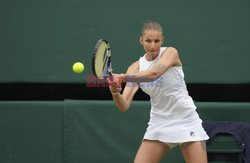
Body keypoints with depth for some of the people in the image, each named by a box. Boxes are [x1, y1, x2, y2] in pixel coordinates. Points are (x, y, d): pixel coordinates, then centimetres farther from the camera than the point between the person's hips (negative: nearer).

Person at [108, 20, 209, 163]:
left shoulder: (170, 53, -8)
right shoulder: (136, 68, 1)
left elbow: (154, 74, -29)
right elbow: (124, 105, -9)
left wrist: (122, 77, -40)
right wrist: (115, 92, -31)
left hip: (186, 122, -3)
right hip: (159, 123, 3)